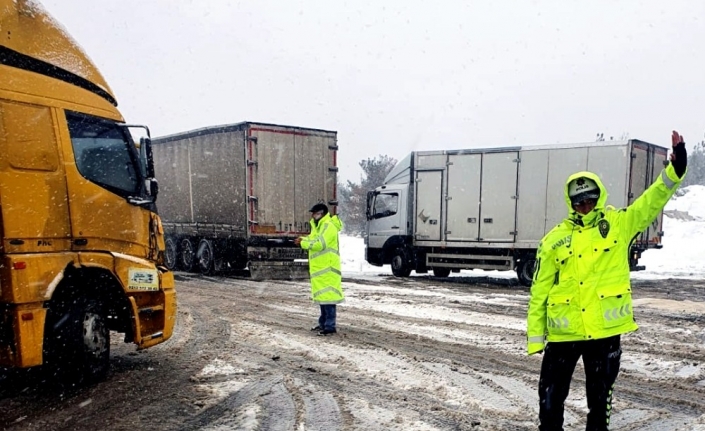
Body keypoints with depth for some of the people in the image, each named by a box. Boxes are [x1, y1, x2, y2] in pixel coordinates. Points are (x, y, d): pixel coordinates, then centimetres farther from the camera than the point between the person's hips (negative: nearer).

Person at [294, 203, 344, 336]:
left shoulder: (328, 226, -15)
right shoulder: (320, 226, 20)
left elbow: (319, 244, -23)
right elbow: (314, 240, 19)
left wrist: (303, 243, -12)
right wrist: (304, 240, 0)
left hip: (327, 268, -11)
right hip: (321, 268, 11)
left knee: (328, 295, -10)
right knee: (322, 295, 16)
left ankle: (330, 326, -8)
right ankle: (323, 323, 25)